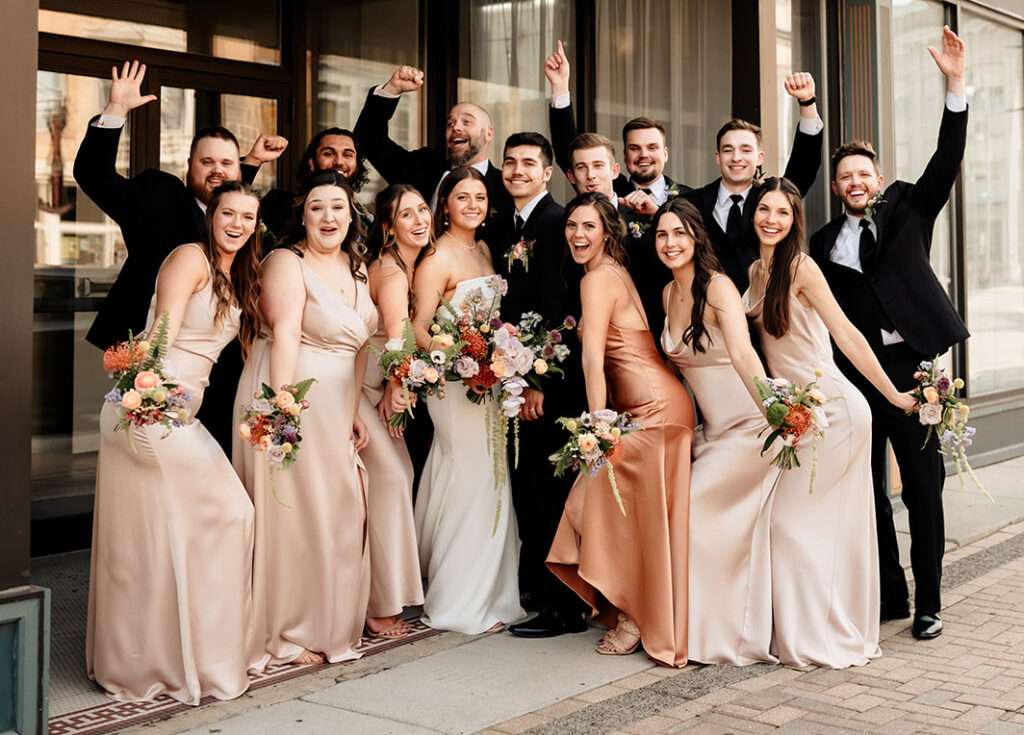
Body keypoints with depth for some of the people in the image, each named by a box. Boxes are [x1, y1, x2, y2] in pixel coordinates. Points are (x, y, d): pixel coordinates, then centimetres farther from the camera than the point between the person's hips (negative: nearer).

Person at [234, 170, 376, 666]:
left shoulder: (356, 268, 14)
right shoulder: (288, 263, -10)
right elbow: (285, 337, -20)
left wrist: (355, 412, 11)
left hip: (335, 410, 8)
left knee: (339, 511, 12)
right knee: (290, 511, -1)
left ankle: (327, 624, 25)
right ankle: (285, 635, 10)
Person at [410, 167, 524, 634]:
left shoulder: (484, 251, 13)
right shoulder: (437, 258, -11)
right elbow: (418, 328, -16)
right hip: (454, 384, -8)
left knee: (491, 484, 12)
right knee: (467, 483, -3)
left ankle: (487, 592, 24)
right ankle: (461, 602, 8)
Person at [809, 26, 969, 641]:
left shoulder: (907, 210, 8)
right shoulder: (824, 243, 11)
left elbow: (946, 161, -5)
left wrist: (956, 86, -15)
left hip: (909, 364, -2)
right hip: (853, 375, 2)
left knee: (923, 485, 0)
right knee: (867, 489, 7)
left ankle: (929, 602, 8)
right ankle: (889, 595, 19)